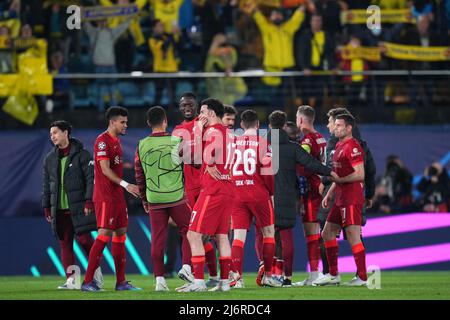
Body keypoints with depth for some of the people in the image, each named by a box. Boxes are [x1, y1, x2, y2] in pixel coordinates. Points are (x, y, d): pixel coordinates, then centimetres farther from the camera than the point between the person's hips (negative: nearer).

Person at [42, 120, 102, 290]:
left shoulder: (81, 154, -2)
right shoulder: (50, 158, 14)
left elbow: (91, 179, -6)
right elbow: (46, 184, 17)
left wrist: (89, 201, -13)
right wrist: (46, 207, 12)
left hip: (78, 206, -5)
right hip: (59, 209, 5)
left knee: (84, 239, -8)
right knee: (65, 244, 1)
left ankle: (96, 271, 12)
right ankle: (71, 280, 1)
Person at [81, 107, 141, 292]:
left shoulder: (116, 141, 17)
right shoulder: (103, 141, -12)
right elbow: (105, 169, -20)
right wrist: (125, 184, -24)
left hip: (117, 195, 10)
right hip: (105, 196, -10)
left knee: (120, 233, 9)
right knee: (105, 234, -12)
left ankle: (121, 282, 13)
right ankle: (87, 282, -11)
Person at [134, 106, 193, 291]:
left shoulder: (142, 145, 2)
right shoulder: (176, 141, -6)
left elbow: (139, 175, 8)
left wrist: (144, 199, 17)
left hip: (154, 199, 2)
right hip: (177, 197, -2)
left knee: (158, 239, 4)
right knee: (187, 231, 12)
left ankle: (159, 279, 2)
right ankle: (186, 265, -4)